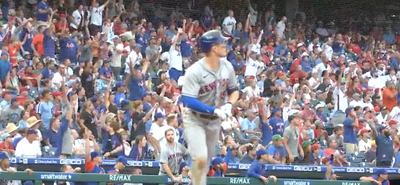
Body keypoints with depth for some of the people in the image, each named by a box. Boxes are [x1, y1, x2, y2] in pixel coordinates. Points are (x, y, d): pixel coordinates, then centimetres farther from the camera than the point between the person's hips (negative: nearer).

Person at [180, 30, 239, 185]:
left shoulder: (227, 67, -5)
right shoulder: (194, 72, -24)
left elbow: (234, 90, 9)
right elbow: (187, 100, -28)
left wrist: (229, 105, -13)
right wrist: (214, 110, -33)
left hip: (215, 120, 6)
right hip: (195, 119, -6)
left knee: (207, 161, 14)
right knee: (200, 159, -20)